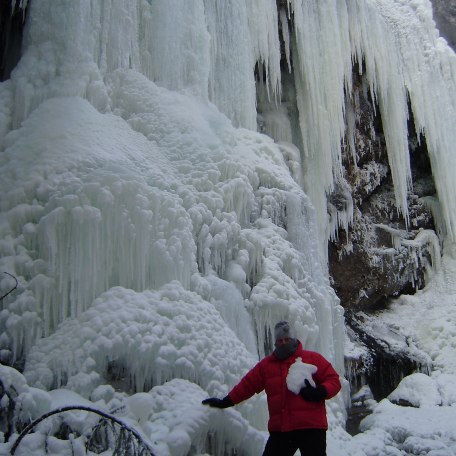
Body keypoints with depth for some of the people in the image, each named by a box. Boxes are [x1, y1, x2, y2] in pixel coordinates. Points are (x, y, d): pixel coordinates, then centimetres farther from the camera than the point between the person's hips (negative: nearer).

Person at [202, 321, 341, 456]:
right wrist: (225, 402, 14)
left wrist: (319, 392, -15)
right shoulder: (266, 364, 14)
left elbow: (333, 380, 4)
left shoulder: (312, 358, 5)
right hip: (280, 429, 3)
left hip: (311, 427, -3)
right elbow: (247, 385, 17)